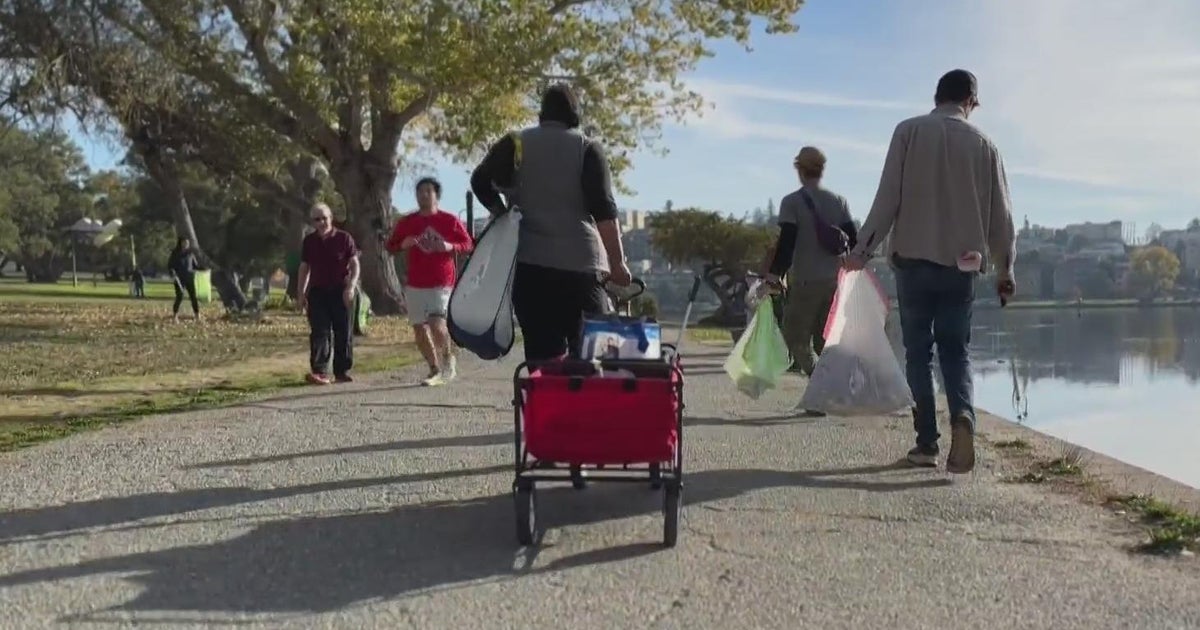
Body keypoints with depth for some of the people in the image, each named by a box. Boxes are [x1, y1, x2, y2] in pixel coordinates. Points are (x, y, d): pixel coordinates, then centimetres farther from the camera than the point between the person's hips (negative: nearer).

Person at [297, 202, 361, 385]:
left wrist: (351, 287, -13)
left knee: (343, 332, 3)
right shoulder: (309, 241, 9)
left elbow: (355, 264, -2)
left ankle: (342, 371, 13)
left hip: (340, 291, -2)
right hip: (317, 291, 2)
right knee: (319, 332, -8)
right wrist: (301, 292, 10)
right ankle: (320, 372, -14)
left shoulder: (344, 238, -1)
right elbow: (304, 268, 16)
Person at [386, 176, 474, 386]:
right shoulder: (406, 222, 8)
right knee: (419, 327, 4)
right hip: (415, 284, 4)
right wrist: (403, 244, -8)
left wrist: (450, 247, -15)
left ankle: (449, 358, 9)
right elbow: (390, 246, 14)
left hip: (442, 282, -4)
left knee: (436, 323, -19)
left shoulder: (450, 220, 1)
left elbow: (468, 244, 5)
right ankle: (435, 370, 18)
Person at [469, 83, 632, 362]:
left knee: (543, 354, 1)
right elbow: (604, 210, -4)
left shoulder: (516, 143, 10)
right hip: (580, 262, -2)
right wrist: (617, 262, -3)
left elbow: (480, 181, 1)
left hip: (529, 262, 2)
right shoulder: (587, 147, 4)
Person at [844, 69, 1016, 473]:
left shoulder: (910, 131, -1)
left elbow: (888, 197, -7)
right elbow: (1000, 213, 8)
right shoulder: (983, 144, 6)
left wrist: (863, 249, -4)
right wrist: (1005, 268, 17)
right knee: (955, 350, 10)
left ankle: (927, 443, 5)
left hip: (914, 259, -1)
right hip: (961, 264, 2)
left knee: (918, 352, 7)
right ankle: (963, 415, -16)